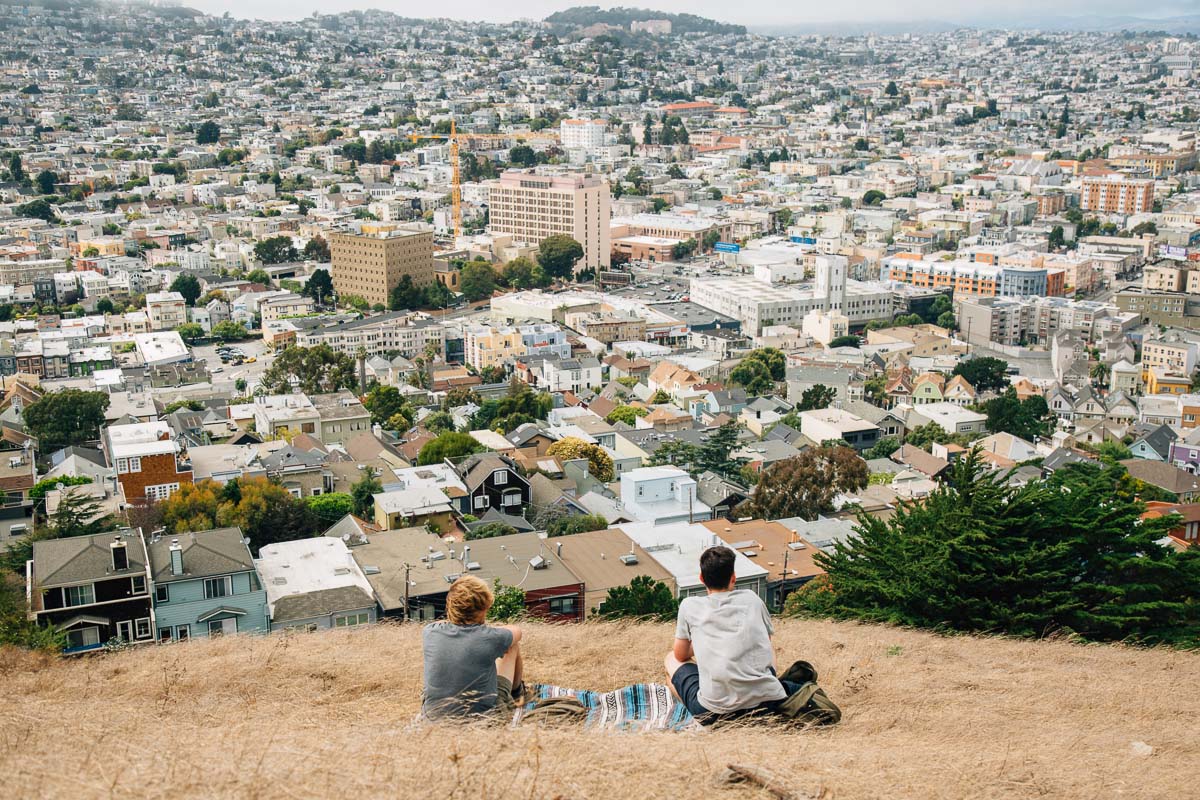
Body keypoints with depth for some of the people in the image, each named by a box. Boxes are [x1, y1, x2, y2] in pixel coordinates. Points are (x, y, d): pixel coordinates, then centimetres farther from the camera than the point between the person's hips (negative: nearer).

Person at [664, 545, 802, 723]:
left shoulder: (689, 606, 8)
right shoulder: (751, 599, 13)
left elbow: (681, 655, 23)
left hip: (713, 711, -4)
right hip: (767, 703, 4)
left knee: (672, 659, 25)